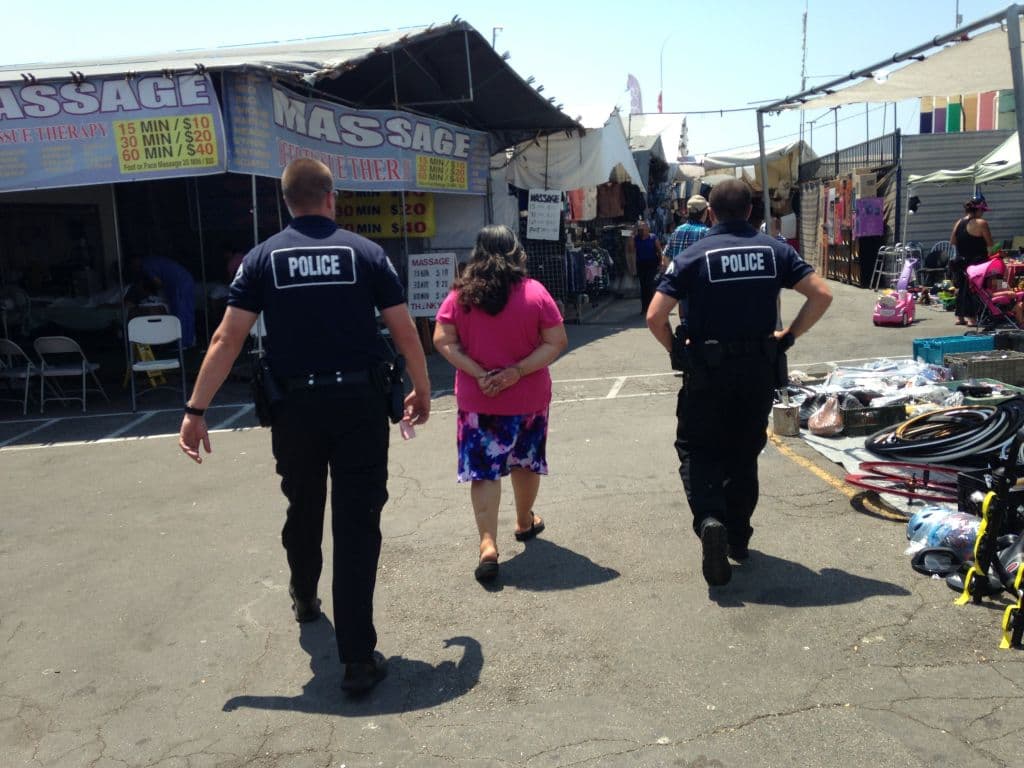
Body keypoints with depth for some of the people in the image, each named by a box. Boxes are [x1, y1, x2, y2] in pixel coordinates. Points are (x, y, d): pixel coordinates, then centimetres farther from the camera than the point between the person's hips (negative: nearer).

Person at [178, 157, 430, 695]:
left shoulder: (264, 258, 2)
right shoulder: (364, 252, -1)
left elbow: (227, 338, -5)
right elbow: (404, 332, -1)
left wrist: (196, 409, -2)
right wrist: (422, 391, 12)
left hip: (296, 406, 2)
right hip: (359, 402, -2)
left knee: (303, 510, 23)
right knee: (357, 525, 1)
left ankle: (304, 598, 48)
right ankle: (357, 657, 1)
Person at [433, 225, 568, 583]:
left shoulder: (461, 294, -5)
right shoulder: (535, 293, -7)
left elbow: (442, 341, -9)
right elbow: (556, 342, -10)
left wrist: (479, 374, -14)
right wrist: (517, 372, -14)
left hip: (476, 400, 0)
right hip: (529, 397, 1)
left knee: (482, 471, 5)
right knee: (526, 462, 21)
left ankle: (488, 545, -6)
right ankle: (525, 522, 41)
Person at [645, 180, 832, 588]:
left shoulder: (693, 255, -7)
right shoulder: (774, 250, 2)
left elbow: (655, 316, -14)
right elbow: (822, 295, -2)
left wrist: (677, 350, 2)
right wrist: (789, 334, 5)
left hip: (706, 370, -3)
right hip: (759, 368, 3)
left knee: (696, 450, 9)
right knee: (744, 451, 18)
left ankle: (709, 519, -15)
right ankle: (738, 536, 26)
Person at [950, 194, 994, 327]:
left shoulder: (958, 222, 5)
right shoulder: (981, 223, -14)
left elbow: (952, 241, 17)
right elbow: (990, 245, -11)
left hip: (961, 263, 7)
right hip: (977, 264, -7)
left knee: (962, 288, 14)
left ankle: (959, 316, 19)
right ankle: (970, 317, -5)